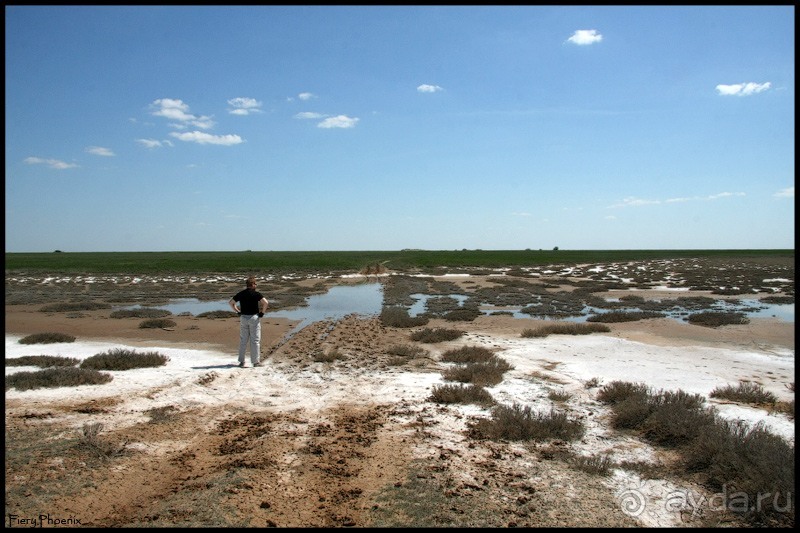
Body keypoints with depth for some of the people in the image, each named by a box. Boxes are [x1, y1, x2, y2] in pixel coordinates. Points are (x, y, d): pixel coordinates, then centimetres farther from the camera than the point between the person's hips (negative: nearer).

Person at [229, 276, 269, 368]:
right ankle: (256, 361, 4)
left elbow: (230, 302, 11)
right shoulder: (256, 294, -9)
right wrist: (262, 312, -7)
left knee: (243, 340, 12)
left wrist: (237, 312, 13)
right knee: (255, 340, 2)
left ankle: (241, 361, 14)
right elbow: (266, 302, -19)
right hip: (254, 318, -4)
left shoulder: (241, 293, 5)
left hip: (243, 318, 4)